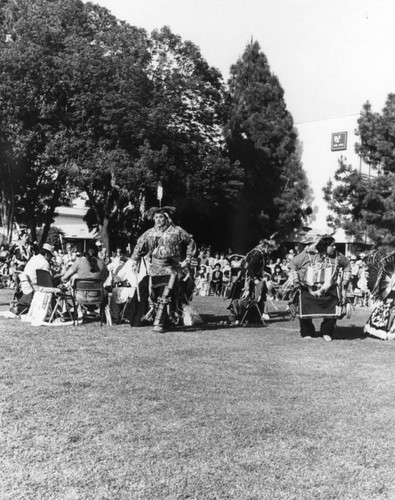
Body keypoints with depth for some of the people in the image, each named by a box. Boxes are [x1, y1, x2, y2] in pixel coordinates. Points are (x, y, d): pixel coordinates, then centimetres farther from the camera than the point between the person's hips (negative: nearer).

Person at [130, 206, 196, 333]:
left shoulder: (176, 231, -2)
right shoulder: (149, 234, 8)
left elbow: (191, 242, 6)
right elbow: (139, 246, 21)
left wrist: (187, 260, 2)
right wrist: (135, 261, 14)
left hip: (171, 268, -4)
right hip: (155, 268, 4)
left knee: (165, 296, -12)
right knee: (154, 295, 6)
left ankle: (159, 323, -10)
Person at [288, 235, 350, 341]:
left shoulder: (337, 256, -1)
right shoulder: (309, 254, -10)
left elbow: (347, 264, 18)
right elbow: (293, 264, -2)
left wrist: (344, 280, 13)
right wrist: (296, 280, -5)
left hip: (329, 291, 2)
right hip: (308, 291, -2)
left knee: (332, 314, -5)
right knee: (306, 313, 2)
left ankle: (326, 333, 18)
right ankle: (307, 333, 25)